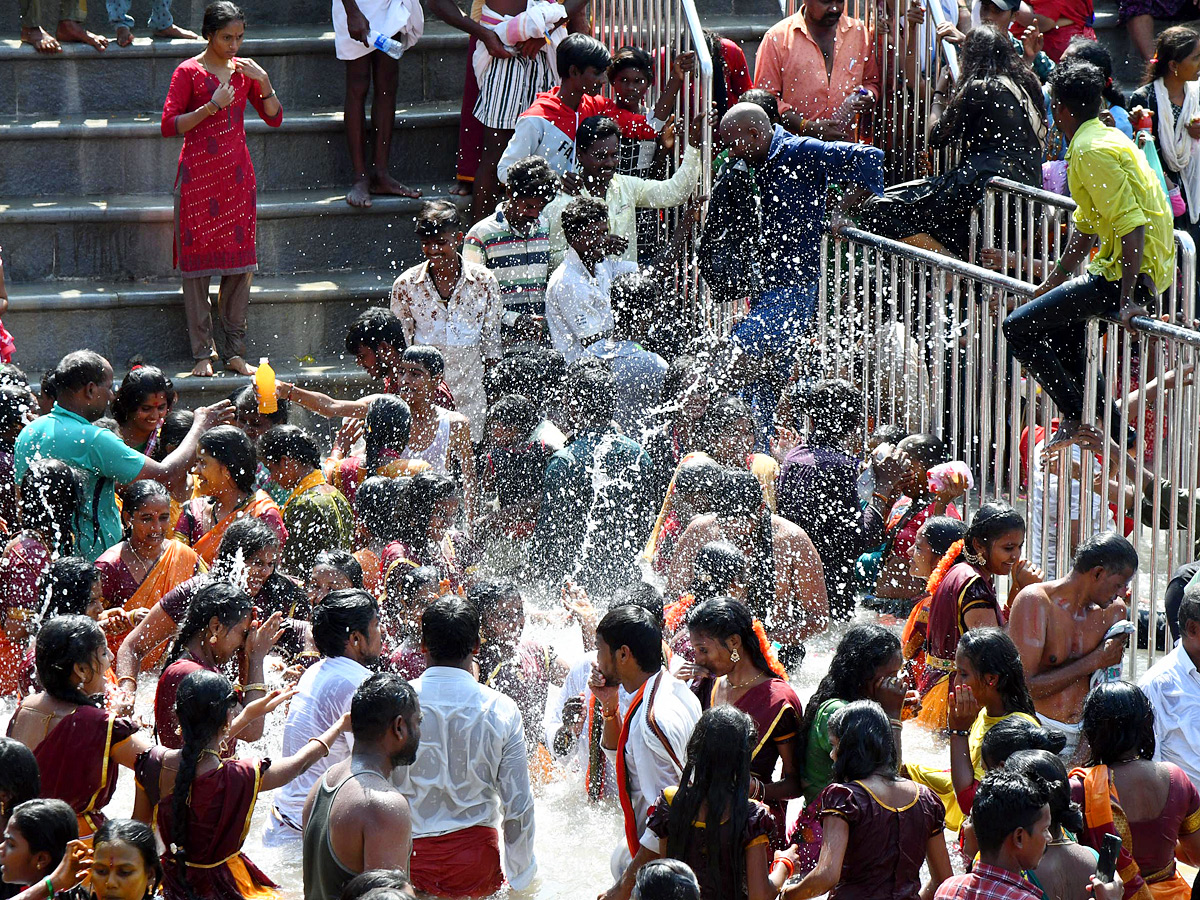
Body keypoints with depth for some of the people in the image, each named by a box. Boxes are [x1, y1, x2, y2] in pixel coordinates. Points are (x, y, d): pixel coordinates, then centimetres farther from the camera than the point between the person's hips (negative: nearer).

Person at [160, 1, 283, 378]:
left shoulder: (244, 70, 10)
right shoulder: (189, 72, -4)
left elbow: (274, 118, 10)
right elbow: (169, 126, -10)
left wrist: (263, 82, -5)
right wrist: (211, 107, -18)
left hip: (237, 174, 4)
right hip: (198, 174, -4)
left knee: (240, 261, 3)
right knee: (197, 260, -3)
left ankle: (234, 351, 9)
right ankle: (202, 353, 2)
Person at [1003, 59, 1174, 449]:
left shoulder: (1092, 151, -18)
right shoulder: (1105, 137, 15)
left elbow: (1132, 225, -26)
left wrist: (1126, 300, -27)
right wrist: (1055, 279, 27)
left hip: (1132, 274, -11)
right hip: (1151, 269, 11)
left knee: (1018, 328, -9)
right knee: (1055, 322, 32)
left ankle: (1077, 417, -4)